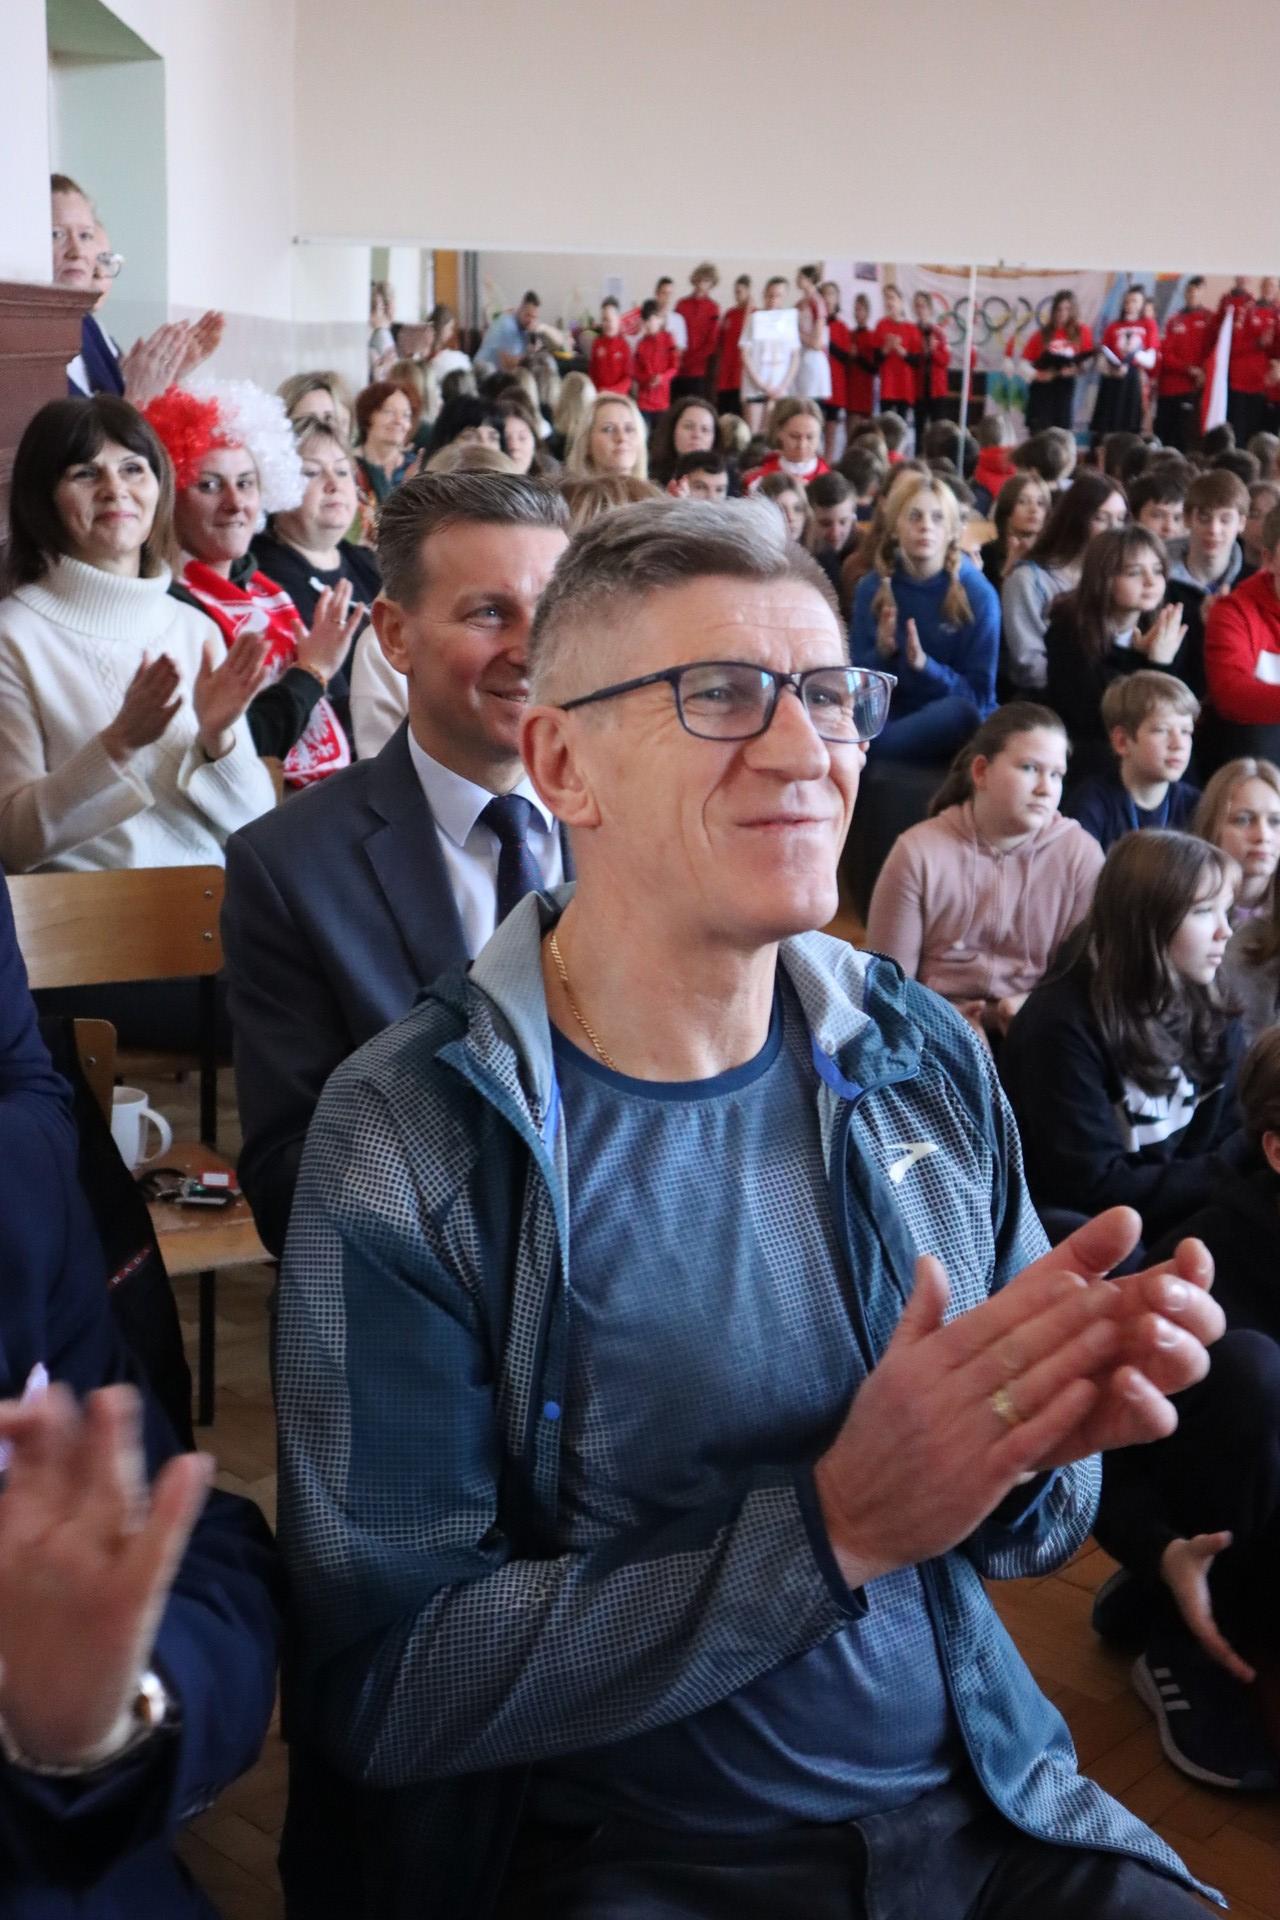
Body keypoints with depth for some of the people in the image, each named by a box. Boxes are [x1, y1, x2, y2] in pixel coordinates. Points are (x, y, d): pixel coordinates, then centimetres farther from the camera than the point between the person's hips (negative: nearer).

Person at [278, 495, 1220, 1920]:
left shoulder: (928, 1064, -2)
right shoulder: (408, 1139, -15)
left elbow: (1021, 1537, 7)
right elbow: (379, 1689, -17)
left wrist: (1045, 1439, -17)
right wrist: (834, 1523, -24)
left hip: (976, 1799, 3)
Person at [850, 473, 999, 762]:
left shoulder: (978, 594, -5)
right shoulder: (872, 588, 2)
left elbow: (978, 696, -7)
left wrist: (924, 665, -23)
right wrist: (882, 653, -19)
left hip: (953, 728, 1)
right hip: (888, 716, -1)